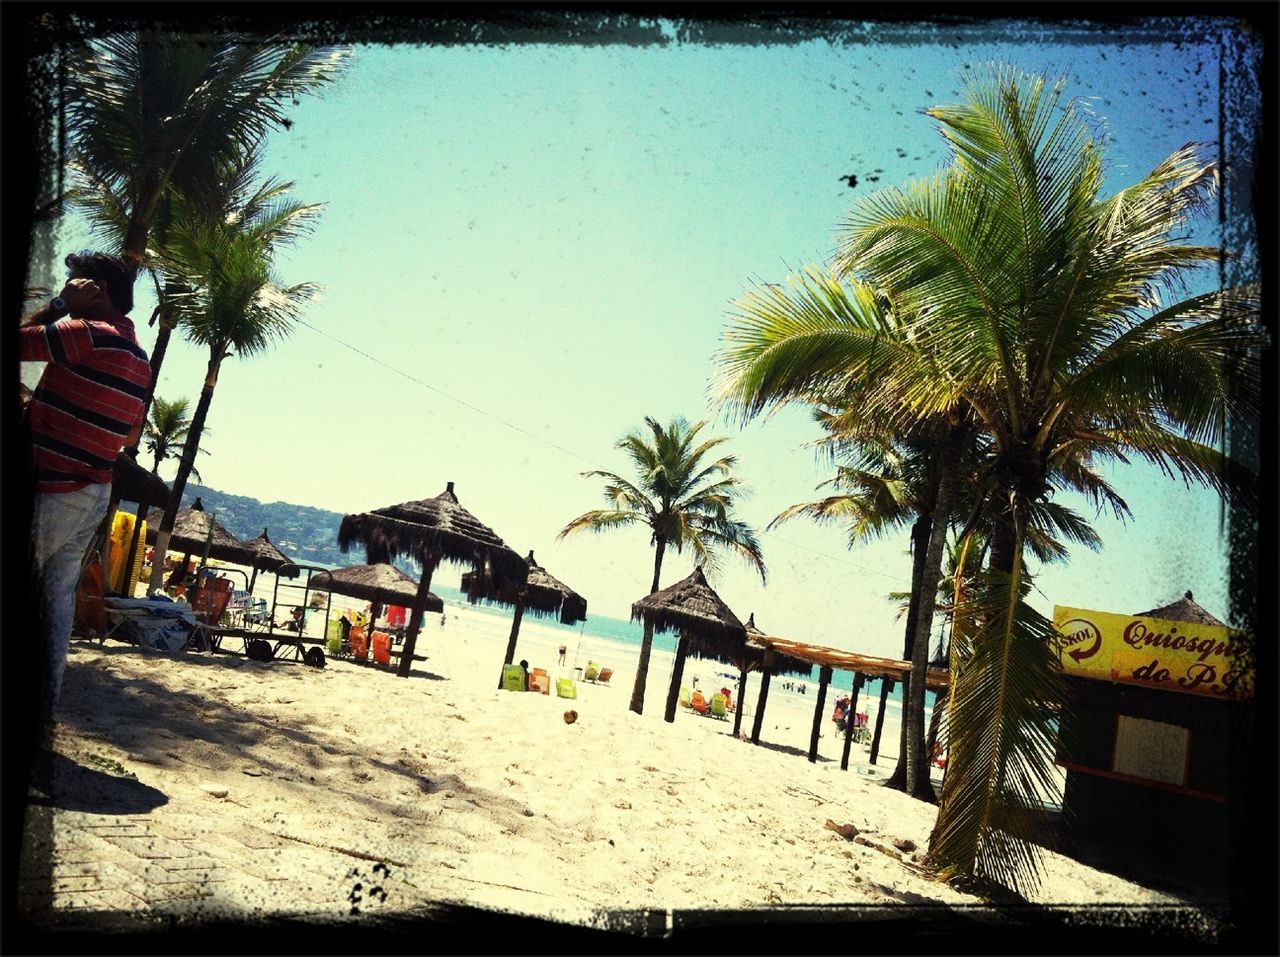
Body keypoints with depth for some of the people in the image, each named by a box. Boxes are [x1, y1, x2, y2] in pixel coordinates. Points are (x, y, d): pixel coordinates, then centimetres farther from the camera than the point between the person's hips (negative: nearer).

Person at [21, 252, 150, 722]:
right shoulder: (139, 358, 13)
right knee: (59, 594, 10)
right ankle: (45, 700, 13)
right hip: (95, 493, 8)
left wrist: (59, 304, -2)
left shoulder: (89, 333, -14)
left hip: (54, 488, -8)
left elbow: (19, 339, -11)